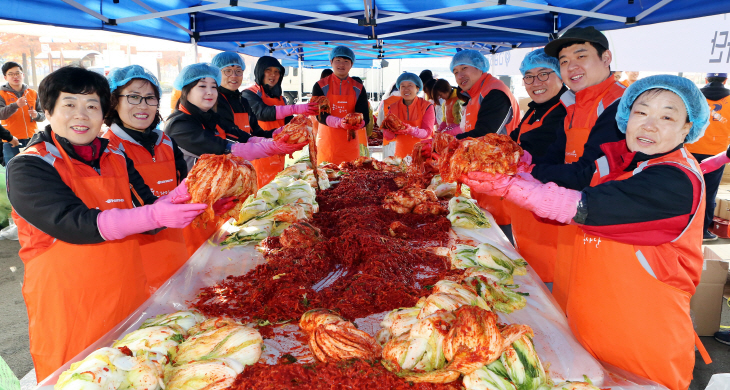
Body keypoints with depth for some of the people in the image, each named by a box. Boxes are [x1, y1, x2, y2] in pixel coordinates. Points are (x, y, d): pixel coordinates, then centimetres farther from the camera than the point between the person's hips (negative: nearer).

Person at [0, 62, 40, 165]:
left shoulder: (33, 93, 11)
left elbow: (43, 115, 12)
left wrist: (36, 115, -11)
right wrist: (16, 105, -29)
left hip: (32, 139, 2)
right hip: (11, 141, -2)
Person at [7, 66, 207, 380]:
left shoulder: (116, 159, 7)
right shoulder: (28, 168, -10)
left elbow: (143, 216, 3)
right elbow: (75, 224, -23)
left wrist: (176, 198, -18)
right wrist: (155, 215, -32)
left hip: (129, 299, 5)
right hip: (67, 311, -5)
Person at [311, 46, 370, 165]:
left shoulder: (358, 88, 7)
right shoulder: (320, 86, 1)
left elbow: (365, 117, -1)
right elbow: (320, 115, -9)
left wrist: (358, 123, -25)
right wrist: (340, 122, -27)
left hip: (350, 144, 2)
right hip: (327, 145, -2)